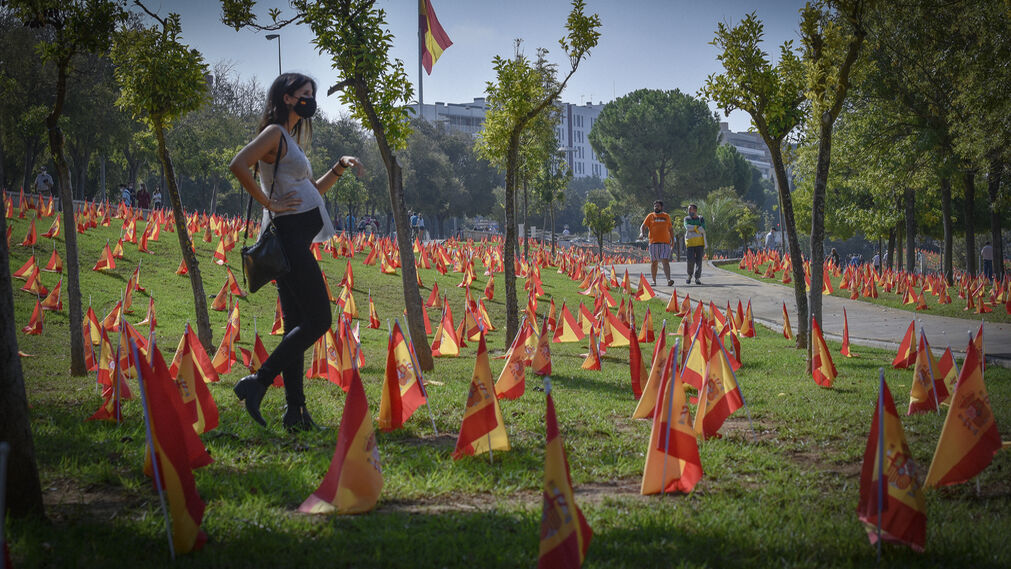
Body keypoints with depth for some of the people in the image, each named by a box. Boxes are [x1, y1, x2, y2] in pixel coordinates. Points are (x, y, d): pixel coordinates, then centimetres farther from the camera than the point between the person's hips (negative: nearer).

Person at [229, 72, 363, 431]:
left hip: (295, 240, 10)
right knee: (318, 320, -11)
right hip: (290, 235, -10)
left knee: (297, 325, 7)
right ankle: (256, 383, -10)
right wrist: (268, 202, -17)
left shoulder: (290, 138, 22)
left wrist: (339, 167, 17)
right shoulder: (275, 132, -7)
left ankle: (295, 412, 7)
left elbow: (312, 191, 29)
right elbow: (238, 165, -23)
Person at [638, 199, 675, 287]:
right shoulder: (650, 216, 9)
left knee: (665, 261, -12)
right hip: (653, 243, 0)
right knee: (654, 262, 4)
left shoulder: (666, 216, 14)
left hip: (665, 243, 0)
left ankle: (668, 280, -22)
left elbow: (671, 229, 20)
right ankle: (654, 281, 15)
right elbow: (643, 226, 3)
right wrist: (641, 233, -18)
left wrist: (673, 240, 13)